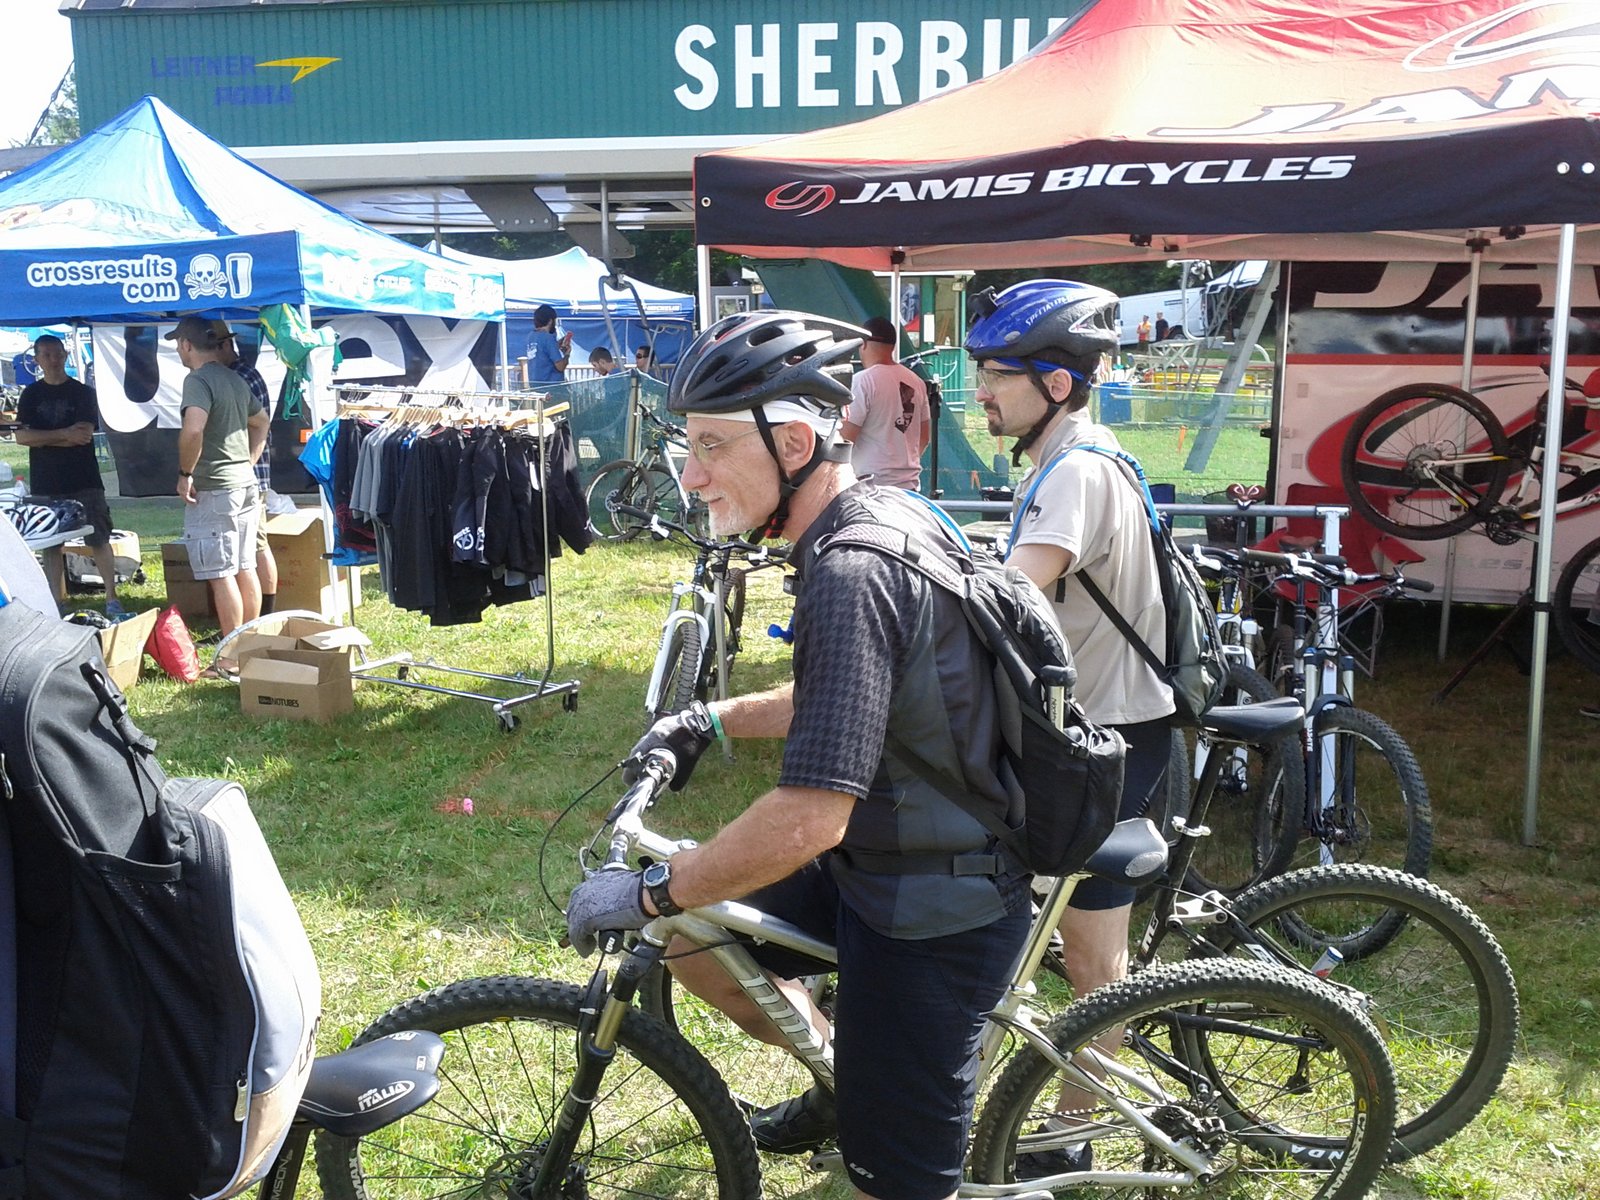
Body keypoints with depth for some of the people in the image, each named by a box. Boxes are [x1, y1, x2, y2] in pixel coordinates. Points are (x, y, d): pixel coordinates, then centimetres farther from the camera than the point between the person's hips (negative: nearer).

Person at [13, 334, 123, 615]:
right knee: (51, 546, 5)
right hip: (45, 485, 2)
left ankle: (112, 599, 1)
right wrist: (65, 434, -14)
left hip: (85, 481, -2)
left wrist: (43, 438, -9)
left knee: (99, 540, -3)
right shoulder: (31, 395, 7)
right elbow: (22, 436, -5)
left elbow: (85, 434, -10)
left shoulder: (83, 393, 2)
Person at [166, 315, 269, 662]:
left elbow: (193, 429, -29)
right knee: (246, 569, 13)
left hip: (213, 489, -9)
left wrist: (185, 473, -16)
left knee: (221, 575, -5)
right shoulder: (236, 380, 13)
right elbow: (261, 422, 27)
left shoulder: (198, 380, -13)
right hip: (245, 484, 9)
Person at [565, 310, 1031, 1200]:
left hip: (934, 921, -9)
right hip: (885, 865, 9)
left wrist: (648, 894, -20)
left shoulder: (852, 574, -29)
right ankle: (844, 1077, 30)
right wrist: (716, 720, 15)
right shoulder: (889, 513, 2)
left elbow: (809, 818, -33)